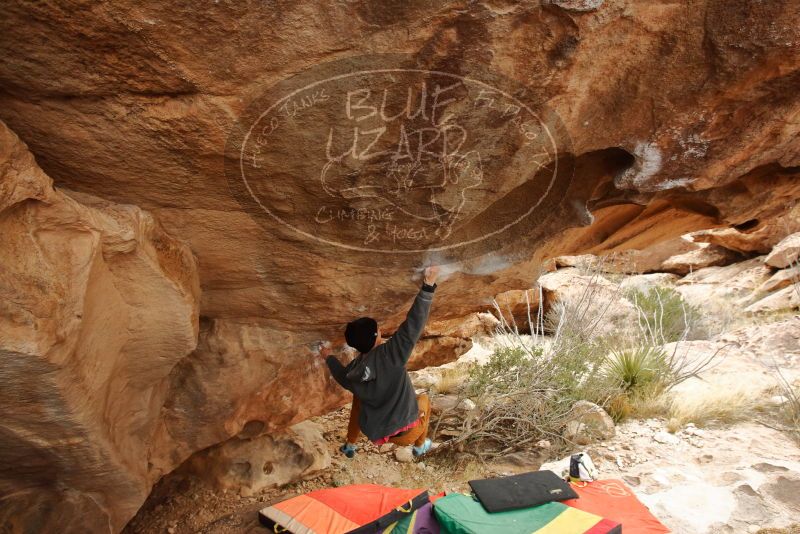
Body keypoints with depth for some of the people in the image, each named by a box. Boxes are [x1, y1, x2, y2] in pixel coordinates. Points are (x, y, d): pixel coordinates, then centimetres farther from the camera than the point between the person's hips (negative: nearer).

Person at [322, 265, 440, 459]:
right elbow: (412, 326, -29)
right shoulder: (390, 354, -22)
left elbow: (342, 376, 20)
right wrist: (428, 287, -29)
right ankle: (420, 445, 44)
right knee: (423, 399, 27)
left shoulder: (353, 370, -4)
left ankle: (349, 446, 44)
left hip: (376, 435, 4)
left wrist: (329, 358, 39)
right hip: (406, 433, -3)